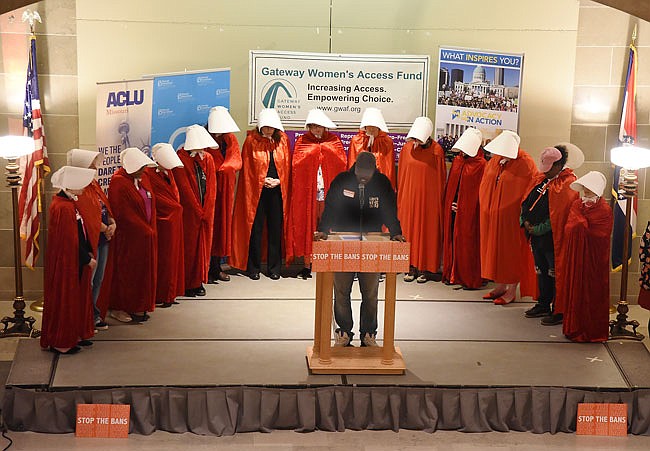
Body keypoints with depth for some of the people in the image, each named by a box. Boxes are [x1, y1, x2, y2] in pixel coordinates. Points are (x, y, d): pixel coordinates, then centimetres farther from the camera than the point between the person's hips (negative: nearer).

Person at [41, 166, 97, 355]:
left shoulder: (68, 203, 8)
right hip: (66, 262, -10)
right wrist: (88, 259, -14)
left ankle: (74, 335, 29)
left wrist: (89, 252, 5)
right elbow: (71, 240, -22)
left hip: (75, 261, 10)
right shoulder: (63, 208, -23)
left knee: (76, 298, 18)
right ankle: (60, 342, 13)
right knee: (64, 300, 2)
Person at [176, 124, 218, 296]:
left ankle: (199, 281, 17)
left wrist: (206, 211, -5)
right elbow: (184, 188, -11)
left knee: (204, 245, 8)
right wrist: (198, 211, -12)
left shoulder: (208, 158, 9)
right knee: (189, 245, -1)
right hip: (189, 211, -5)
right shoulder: (181, 159, -8)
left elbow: (212, 186, 5)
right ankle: (187, 284, 6)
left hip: (206, 211, 5)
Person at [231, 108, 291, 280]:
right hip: (256, 190, -2)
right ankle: (254, 267, 11)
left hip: (277, 190, 2)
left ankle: (274, 267, 15)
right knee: (255, 229, 2)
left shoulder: (282, 140, 4)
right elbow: (247, 168, -1)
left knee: (276, 229, 6)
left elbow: (287, 164, 6)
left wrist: (279, 180, -8)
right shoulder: (251, 140, -3)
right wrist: (262, 180, -10)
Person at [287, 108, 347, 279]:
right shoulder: (302, 141, 9)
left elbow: (342, 164, -3)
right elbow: (296, 164, -3)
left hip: (329, 192, 0)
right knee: (307, 226, -2)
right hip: (307, 191, 0)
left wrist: (324, 148, -6)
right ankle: (307, 264, 4)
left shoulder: (334, 141, 10)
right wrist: (314, 150, -9)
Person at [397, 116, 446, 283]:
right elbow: (402, 175, 7)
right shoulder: (407, 148, 0)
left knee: (427, 231, 3)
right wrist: (400, 198, 6)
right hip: (409, 196, 3)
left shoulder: (436, 151, -9)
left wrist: (439, 199, -4)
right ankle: (412, 267, 12)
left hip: (429, 197, -3)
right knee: (409, 231, 5)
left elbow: (441, 178, -3)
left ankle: (425, 269, 10)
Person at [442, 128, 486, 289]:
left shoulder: (481, 164, -9)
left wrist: (462, 206, -9)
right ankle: (453, 274, 18)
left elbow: (480, 191, -8)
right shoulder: (457, 161, 9)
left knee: (468, 242, -2)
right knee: (452, 239, 8)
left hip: (469, 210, -6)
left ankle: (470, 279, 5)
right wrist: (449, 204, 6)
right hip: (453, 209, 6)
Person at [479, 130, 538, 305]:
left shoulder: (525, 164, -14)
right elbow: (485, 184, 16)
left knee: (512, 251, 2)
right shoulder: (495, 161, 5)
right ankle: (500, 285, 26)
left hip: (511, 218, -7)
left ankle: (511, 290, 12)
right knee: (495, 248, 13)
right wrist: (485, 208, 12)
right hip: (492, 215, 7)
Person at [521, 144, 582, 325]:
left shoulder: (567, 185, -16)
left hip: (552, 238, -8)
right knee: (541, 271, 18)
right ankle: (543, 305, 32)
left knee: (555, 274, -1)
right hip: (536, 236, 9)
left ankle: (558, 311, 8)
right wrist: (525, 221, -2)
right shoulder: (540, 180, 11)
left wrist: (538, 229, -17)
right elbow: (526, 203, 14)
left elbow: (559, 216, -21)